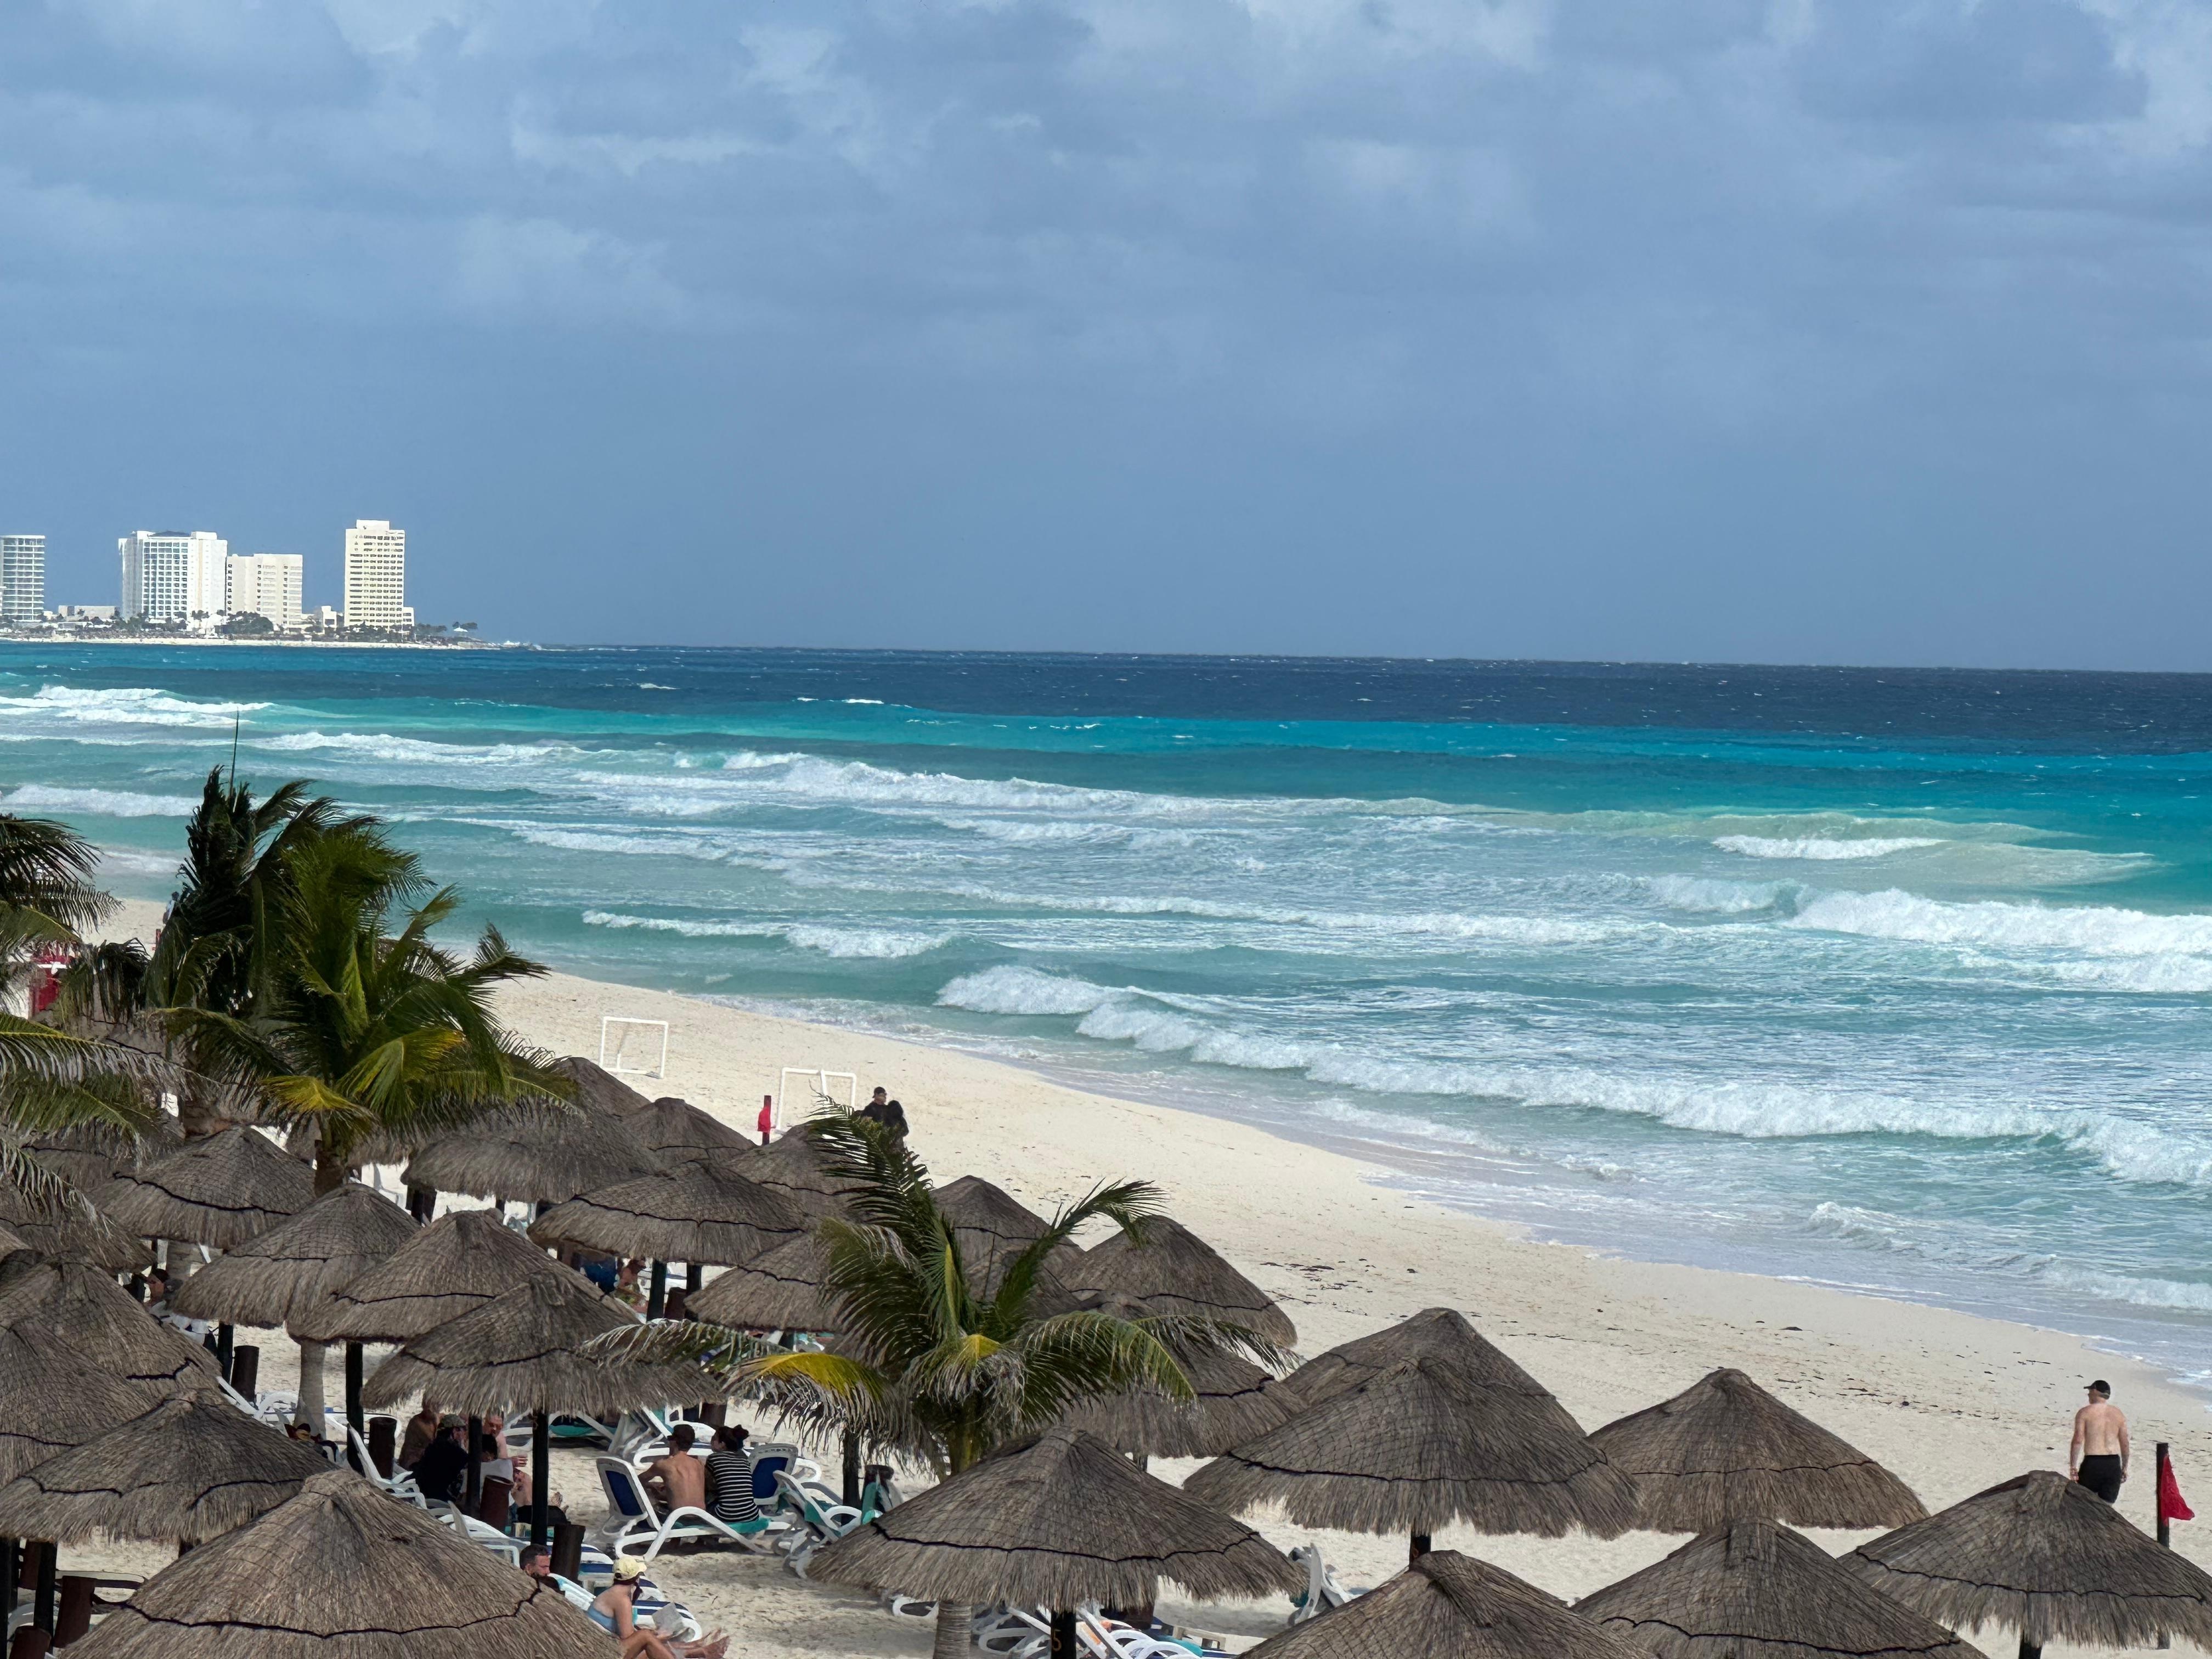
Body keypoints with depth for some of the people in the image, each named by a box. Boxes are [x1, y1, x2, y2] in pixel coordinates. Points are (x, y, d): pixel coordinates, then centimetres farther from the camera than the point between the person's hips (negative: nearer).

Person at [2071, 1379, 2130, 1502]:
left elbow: (2078, 1440, -10)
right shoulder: (2118, 1414, 9)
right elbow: (2125, 1443, 9)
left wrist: (2072, 1466, -8)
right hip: (2113, 1464, 3)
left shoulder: (2085, 1413, -2)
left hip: (2092, 1462, -3)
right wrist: (2124, 1467, 18)